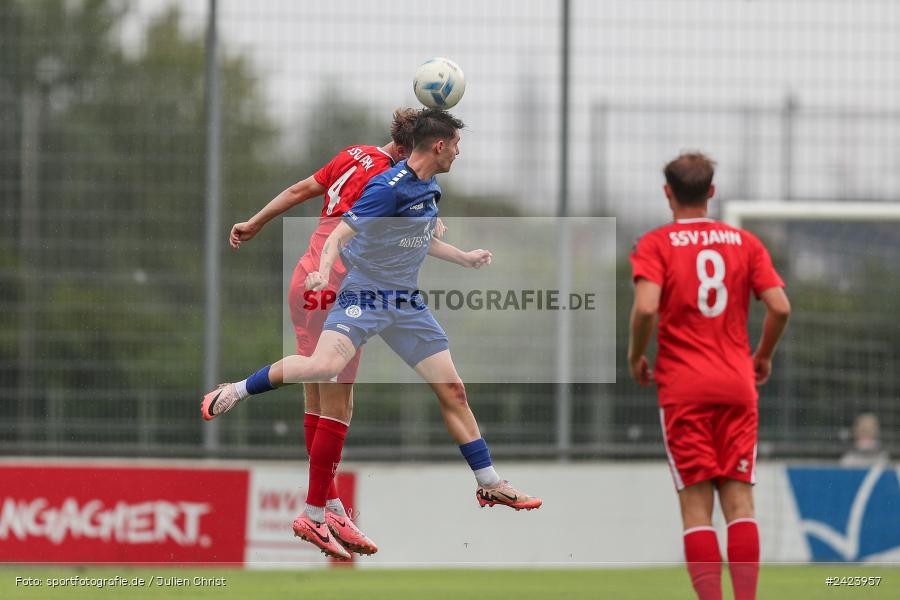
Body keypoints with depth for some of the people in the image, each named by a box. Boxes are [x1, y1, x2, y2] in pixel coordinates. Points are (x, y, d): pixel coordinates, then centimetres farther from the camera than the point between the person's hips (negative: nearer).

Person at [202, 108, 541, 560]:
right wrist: (323, 270, -38)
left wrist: (466, 259, 35)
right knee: (324, 366, -32)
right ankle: (235, 391, -10)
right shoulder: (389, 187, -17)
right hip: (363, 297, -8)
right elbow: (339, 235, -21)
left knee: (453, 391, 5)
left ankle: (490, 485, 15)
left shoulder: (430, 188, 11)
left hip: (407, 304, 8)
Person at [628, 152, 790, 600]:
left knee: (696, 507, -3)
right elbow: (779, 307, -1)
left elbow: (646, 307, -16)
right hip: (737, 386, 3)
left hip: (682, 388, -2)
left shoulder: (656, 244, -1)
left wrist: (635, 357, 0)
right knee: (739, 500, 2)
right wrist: (763, 356, 15)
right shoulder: (745, 242, 8)